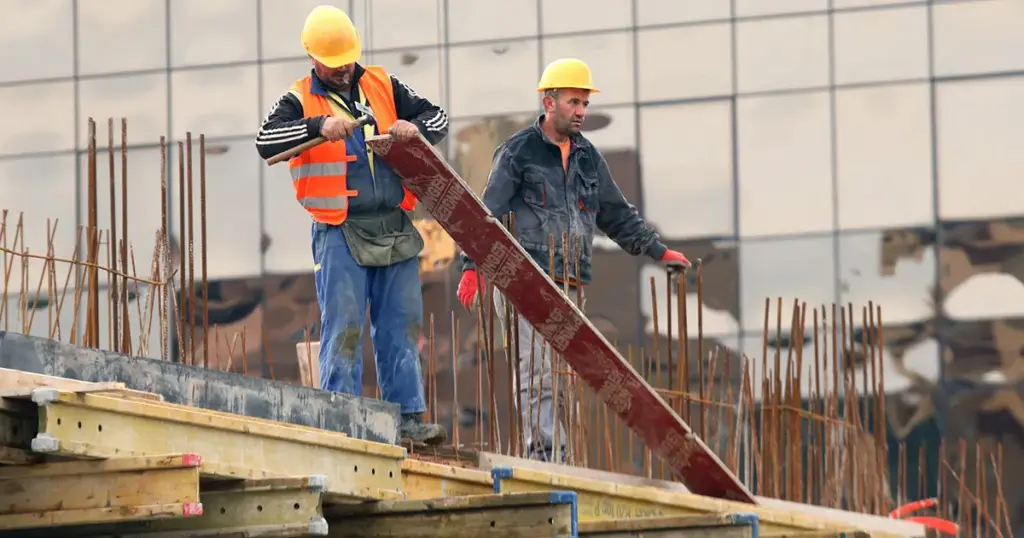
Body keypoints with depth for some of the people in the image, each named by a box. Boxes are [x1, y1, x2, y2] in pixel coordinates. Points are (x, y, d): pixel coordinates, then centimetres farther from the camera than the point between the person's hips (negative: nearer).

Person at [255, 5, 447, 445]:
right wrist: (319, 126, -30)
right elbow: (266, 141, -17)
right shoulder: (300, 101, 0)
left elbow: (437, 118, 17)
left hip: (395, 228, 4)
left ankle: (408, 418, 9)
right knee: (343, 328, -6)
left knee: (402, 325, 5)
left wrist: (415, 127, -7)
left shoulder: (383, 87, 12)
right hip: (341, 233, -4)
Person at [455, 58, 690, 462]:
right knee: (540, 375, -14)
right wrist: (472, 267, -15)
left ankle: (539, 458, 5)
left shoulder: (588, 157, 18)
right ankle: (550, 457, -18)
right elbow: (488, 213, -5)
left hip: (567, 285, 6)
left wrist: (658, 251, 23)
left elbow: (616, 214, 28)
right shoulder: (518, 152, 0)